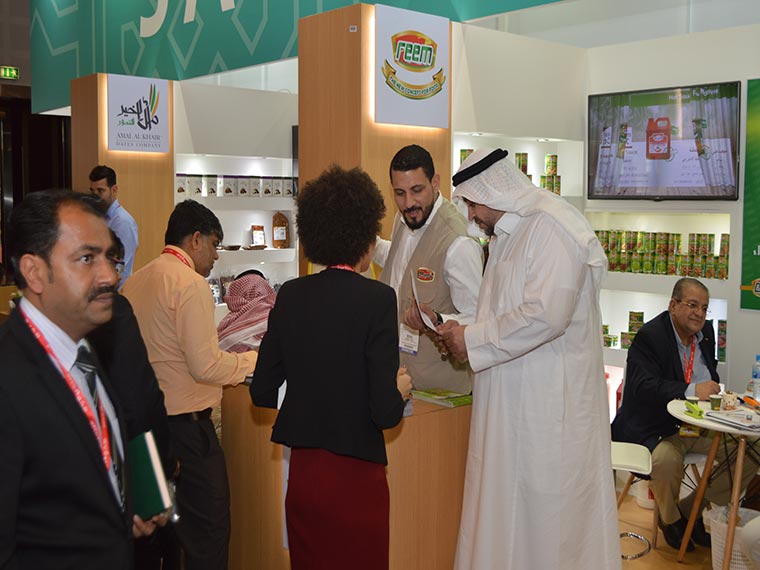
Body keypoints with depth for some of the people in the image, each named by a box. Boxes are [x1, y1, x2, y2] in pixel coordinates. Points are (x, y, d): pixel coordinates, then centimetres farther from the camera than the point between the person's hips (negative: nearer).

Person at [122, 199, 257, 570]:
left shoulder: (135, 281, 10)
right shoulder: (191, 283, -15)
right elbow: (206, 366, -20)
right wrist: (254, 359, -4)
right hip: (184, 424, -9)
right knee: (208, 532, 1)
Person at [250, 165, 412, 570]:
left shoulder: (290, 295, -2)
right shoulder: (377, 299, -16)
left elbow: (262, 392, 3)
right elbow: (385, 412, -19)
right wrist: (399, 388, 2)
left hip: (301, 471, 5)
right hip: (354, 476, -5)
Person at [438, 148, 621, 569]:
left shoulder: (551, 226, -15)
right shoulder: (507, 233, 16)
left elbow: (546, 314, -25)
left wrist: (472, 340, -15)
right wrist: (463, 334, 6)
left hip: (549, 403, -9)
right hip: (512, 399, 9)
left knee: (546, 510, 2)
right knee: (508, 510, 15)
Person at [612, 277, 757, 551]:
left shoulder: (706, 331, 10)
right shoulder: (649, 336, -14)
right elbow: (644, 387, -25)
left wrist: (712, 389, 0)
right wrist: (692, 390, -35)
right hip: (657, 428, -7)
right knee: (666, 459, -36)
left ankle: (689, 509, 11)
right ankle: (670, 519, 1)